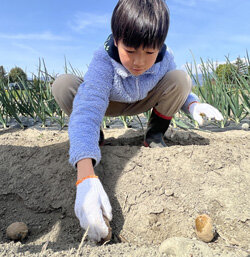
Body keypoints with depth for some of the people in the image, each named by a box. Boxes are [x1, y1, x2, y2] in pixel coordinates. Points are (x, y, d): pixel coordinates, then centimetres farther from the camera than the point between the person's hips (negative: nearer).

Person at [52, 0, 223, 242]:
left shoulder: (164, 59, -24)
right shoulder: (103, 61, -37)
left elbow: (175, 87, -1)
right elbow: (86, 113, -51)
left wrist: (192, 103, -27)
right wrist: (86, 177, -64)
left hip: (142, 103, 2)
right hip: (107, 103, -2)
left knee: (181, 78, -24)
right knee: (63, 84, -31)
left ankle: (154, 135, -3)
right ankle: (95, 138, -6)